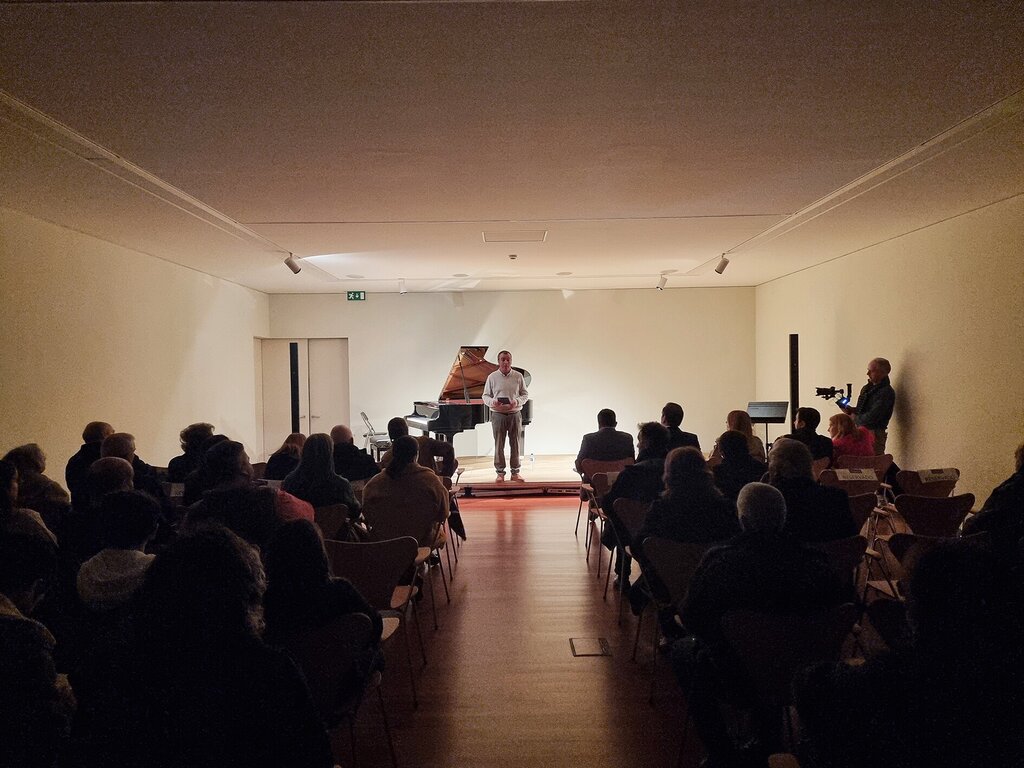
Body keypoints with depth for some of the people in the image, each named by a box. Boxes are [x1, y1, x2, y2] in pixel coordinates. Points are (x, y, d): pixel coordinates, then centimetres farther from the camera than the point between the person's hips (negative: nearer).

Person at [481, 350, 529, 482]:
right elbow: (485, 395, 5)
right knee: (499, 445, 2)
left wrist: (517, 401, -13)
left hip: (515, 414, 1)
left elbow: (525, 395, 7)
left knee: (515, 444, 5)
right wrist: (492, 402, -16)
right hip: (498, 415, -1)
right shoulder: (492, 377, 3)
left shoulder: (518, 376, 4)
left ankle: (515, 472, 14)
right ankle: (500, 472, 11)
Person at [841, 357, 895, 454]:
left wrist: (855, 418, -6)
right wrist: (851, 409, 3)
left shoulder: (886, 392, -13)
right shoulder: (867, 388, 14)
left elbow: (871, 418, -21)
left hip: (874, 434, -8)